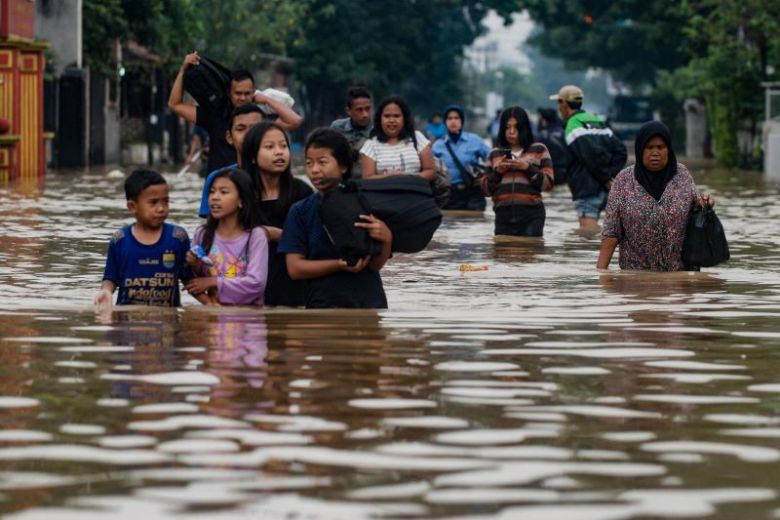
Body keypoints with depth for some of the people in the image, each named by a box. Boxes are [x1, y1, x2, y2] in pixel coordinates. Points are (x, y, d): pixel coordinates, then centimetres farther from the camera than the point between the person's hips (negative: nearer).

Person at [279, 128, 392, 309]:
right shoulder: (301, 212, -2)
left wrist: (386, 239, -23)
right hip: (322, 308, -1)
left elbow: (375, 264, -3)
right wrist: (340, 264, -19)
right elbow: (295, 268, -7)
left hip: (369, 304, 1)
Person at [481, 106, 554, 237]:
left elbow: (548, 183, 3)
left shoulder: (539, 150, 10)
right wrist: (497, 172, -2)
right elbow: (486, 189, 14)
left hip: (532, 215, -2)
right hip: (503, 216, 2)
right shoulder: (495, 155, 17)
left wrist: (528, 168, -10)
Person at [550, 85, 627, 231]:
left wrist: (606, 177, -12)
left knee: (588, 232, -16)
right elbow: (620, 151, 15)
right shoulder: (598, 121, 20)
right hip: (603, 190, 9)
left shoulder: (573, 126, -9)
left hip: (588, 190, -9)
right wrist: (612, 175, 5)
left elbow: (593, 153, -24)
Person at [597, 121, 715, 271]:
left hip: (680, 270, 1)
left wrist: (703, 204, -9)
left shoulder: (682, 174, 3)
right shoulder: (623, 180, -2)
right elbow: (611, 231, -3)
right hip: (636, 271, -1)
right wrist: (601, 269, -10)